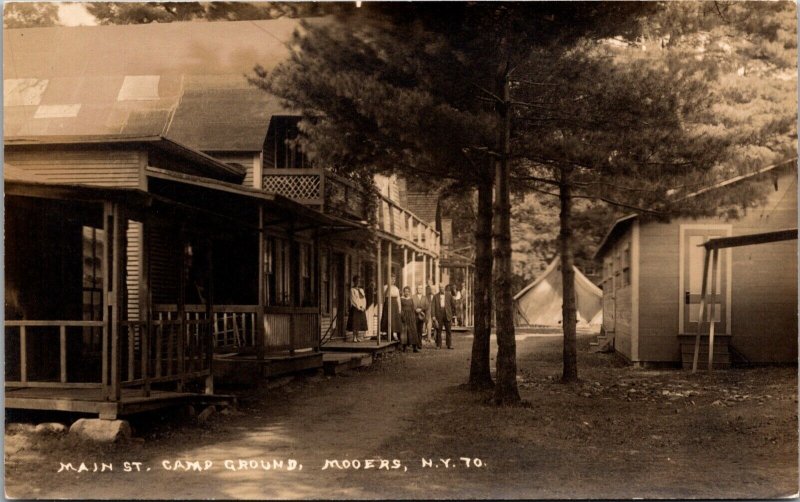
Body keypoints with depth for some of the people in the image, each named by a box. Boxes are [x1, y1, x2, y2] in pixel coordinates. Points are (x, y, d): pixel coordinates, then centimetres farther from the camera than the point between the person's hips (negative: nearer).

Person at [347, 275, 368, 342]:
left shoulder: (361, 289, 15)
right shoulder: (352, 289, -3)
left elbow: (364, 299, 13)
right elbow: (353, 300, -10)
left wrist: (363, 307, -2)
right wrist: (358, 307, -14)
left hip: (362, 308, 6)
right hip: (355, 308, -6)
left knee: (360, 323, 3)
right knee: (355, 323, -7)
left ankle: (358, 337, 6)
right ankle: (354, 337, -5)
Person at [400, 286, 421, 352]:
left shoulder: (411, 299, 13)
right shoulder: (401, 299, 1)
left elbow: (413, 308, 12)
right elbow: (400, 309, -4)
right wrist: (402, 316, -14)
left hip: (411, 316, 3)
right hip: (404, 316, -3)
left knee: (413, 331, -2)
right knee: (404, 331, -4)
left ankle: (415, 347, -4)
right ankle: (404, 347, 2)